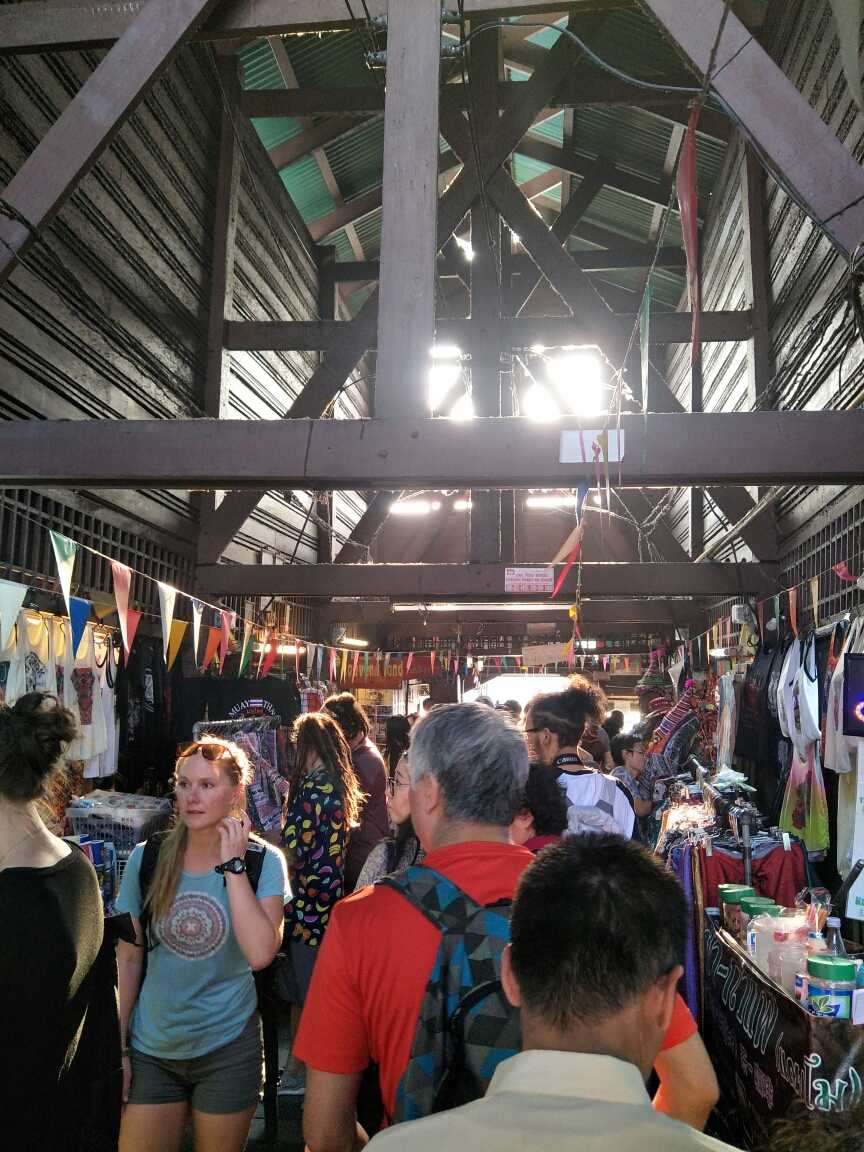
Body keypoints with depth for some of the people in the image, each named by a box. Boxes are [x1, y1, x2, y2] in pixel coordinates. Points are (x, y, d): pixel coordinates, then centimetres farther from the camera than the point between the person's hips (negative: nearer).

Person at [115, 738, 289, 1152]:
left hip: (228, 1048, -1)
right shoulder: (146, 859, -6)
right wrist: (118, 1046, 4)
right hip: (151, 1049, 2)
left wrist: (233, 865, -22)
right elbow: (128, 959, 2)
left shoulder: (264, 861, -12)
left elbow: (260, 953, -25)